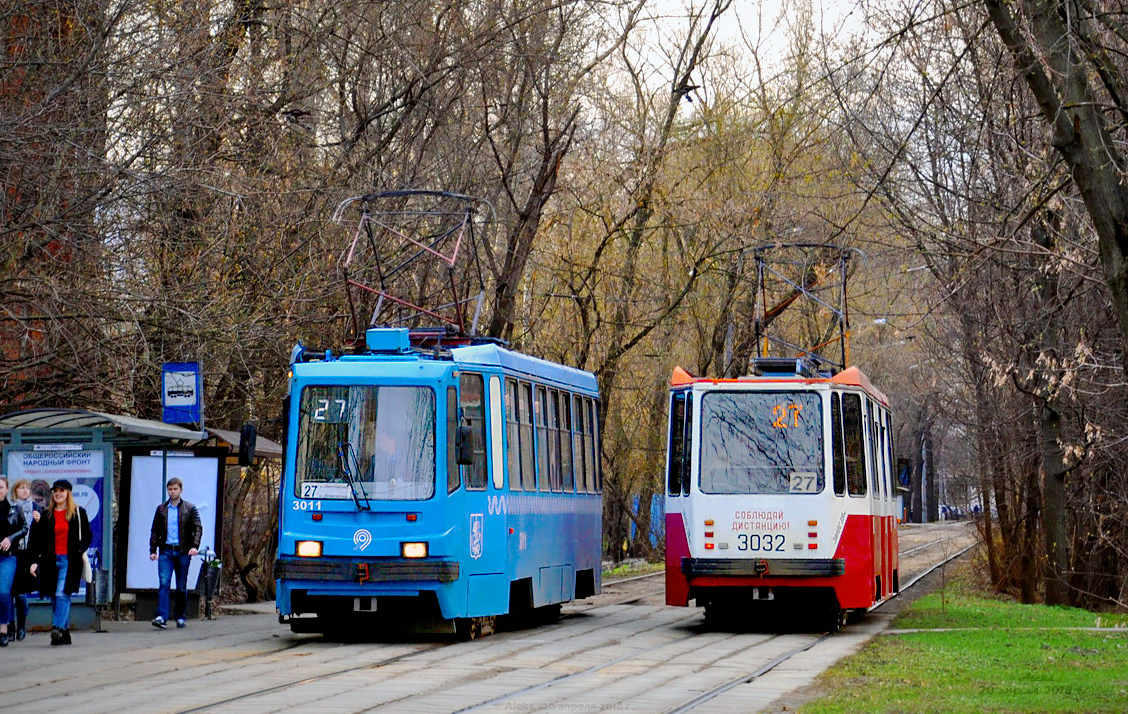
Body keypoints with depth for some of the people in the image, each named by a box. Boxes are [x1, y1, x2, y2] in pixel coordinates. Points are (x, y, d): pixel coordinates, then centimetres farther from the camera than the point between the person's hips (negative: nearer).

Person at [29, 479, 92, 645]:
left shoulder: (78, 513, 5)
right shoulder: (46, 516, 12)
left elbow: (87, 536, 7)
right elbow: (38, 541, 11)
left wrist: (80, 551, -10)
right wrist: (36, 561, 1)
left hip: (70, 561, -4)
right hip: (50, 561, 4)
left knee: (62, 594, -18)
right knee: (55, 598, 4)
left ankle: (58, 628, -26)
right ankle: (65, 635, 10)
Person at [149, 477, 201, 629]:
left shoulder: (190, 508, 5)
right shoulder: (161, 509, 11)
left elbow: (198, 528, -1)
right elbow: (155, 530, 13)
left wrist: (195, 546, -15)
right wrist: (153, 550, 5)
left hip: (183, 552, -1)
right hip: (165, 551, 1)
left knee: (182, 587, 6)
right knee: (164, 583, -12)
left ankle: (180, 617, 17)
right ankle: (162, 617, -19)